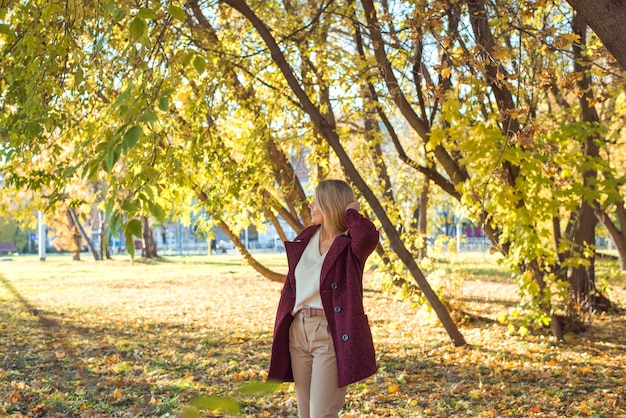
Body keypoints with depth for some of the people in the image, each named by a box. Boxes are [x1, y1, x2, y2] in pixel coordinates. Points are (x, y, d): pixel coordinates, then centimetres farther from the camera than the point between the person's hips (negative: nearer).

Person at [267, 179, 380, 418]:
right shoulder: (305, 239, 11)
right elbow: (291, 290, 14)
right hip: (299, 333, 7)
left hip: (332, 336, -7)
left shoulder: (351, 246, -9)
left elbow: (369, 235, -34)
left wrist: (351, 213, -14)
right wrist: (280, 333, 11)